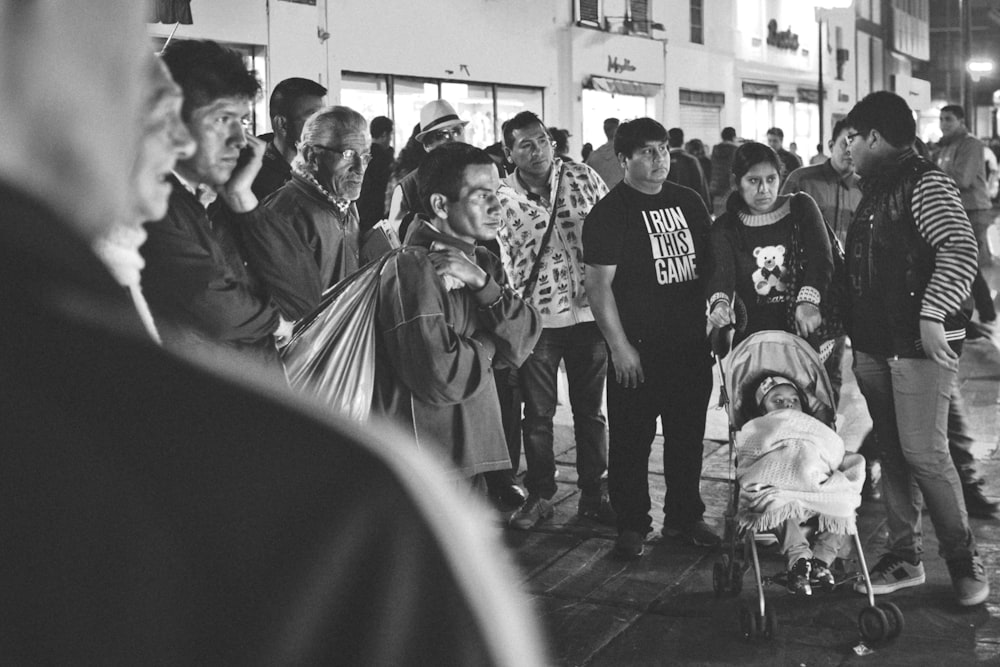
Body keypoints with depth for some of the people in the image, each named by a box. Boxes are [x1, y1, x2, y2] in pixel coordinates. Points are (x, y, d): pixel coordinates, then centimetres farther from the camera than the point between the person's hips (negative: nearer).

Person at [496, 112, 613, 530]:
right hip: (536, 318, -1)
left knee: (590, 411, 12)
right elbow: (501, 260, 3)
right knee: (537, 415, 9)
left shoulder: (583, 178, 0)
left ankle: (593, 494, 26)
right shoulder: (501, 198, -2)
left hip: (589, 312, 1)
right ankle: (540, 496, 25)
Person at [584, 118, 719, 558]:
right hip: (638, 349, -5)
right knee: (631, 440, 2)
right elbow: (598, 284, -11)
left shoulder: (688, 202, 11)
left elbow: (709, 263, 20)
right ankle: (631, 526, 15)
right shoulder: (609, 213, -7)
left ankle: (684, 517, 28)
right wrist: (619, 346, -14)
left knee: (688, 435, 13)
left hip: (692, 343, 6)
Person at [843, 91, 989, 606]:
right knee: (892, 453, 11)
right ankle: (904, 558, 19)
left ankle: (964, 561, 8)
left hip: (919, 345, -9)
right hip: (874, 344, 9)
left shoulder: (926, 183, -11)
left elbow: (960, 251, -23)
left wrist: (933, 315, -31)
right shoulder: (876, 190, 17)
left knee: (923, 454, -8)